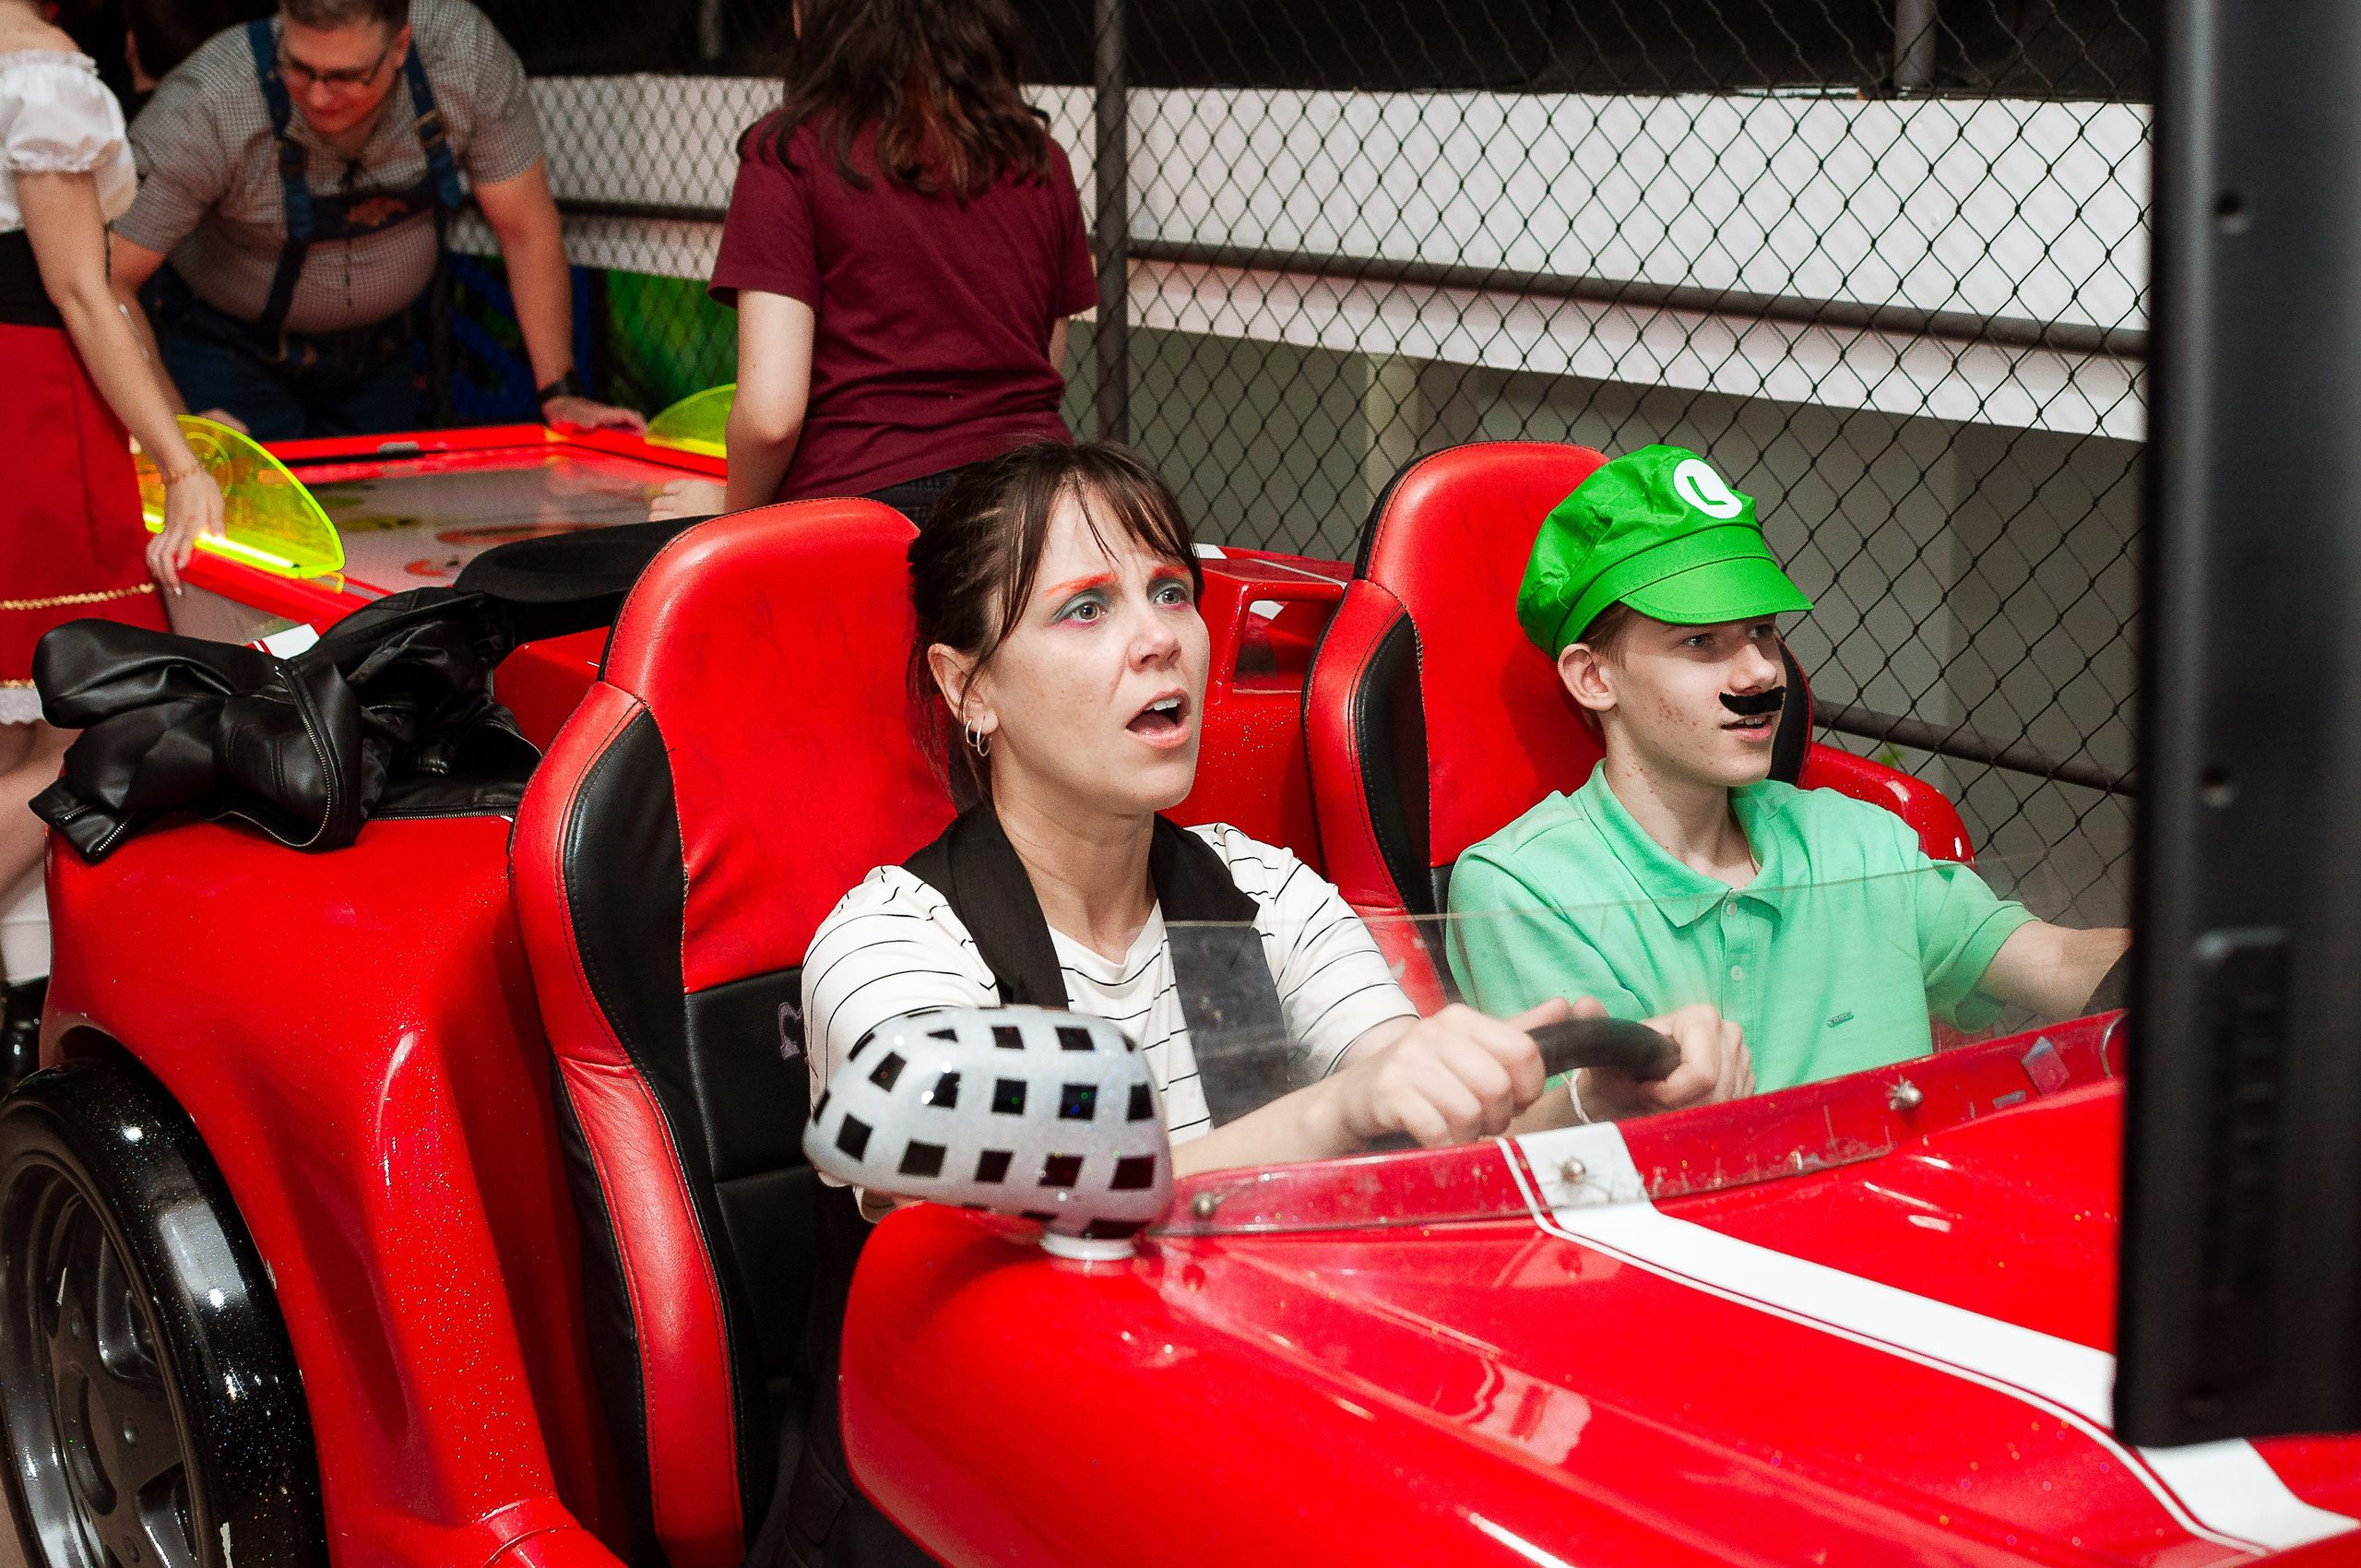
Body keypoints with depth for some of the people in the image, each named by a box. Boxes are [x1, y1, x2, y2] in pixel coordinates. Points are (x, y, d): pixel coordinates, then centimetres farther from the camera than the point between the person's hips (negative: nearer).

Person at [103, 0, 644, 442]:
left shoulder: (466, 54, -25)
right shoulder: (208, 106, -33)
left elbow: (525, 227, -14)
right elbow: (110, 280, -28)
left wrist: (559, 394, -15)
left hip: (376, 345, 3)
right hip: (229, 350, -3)